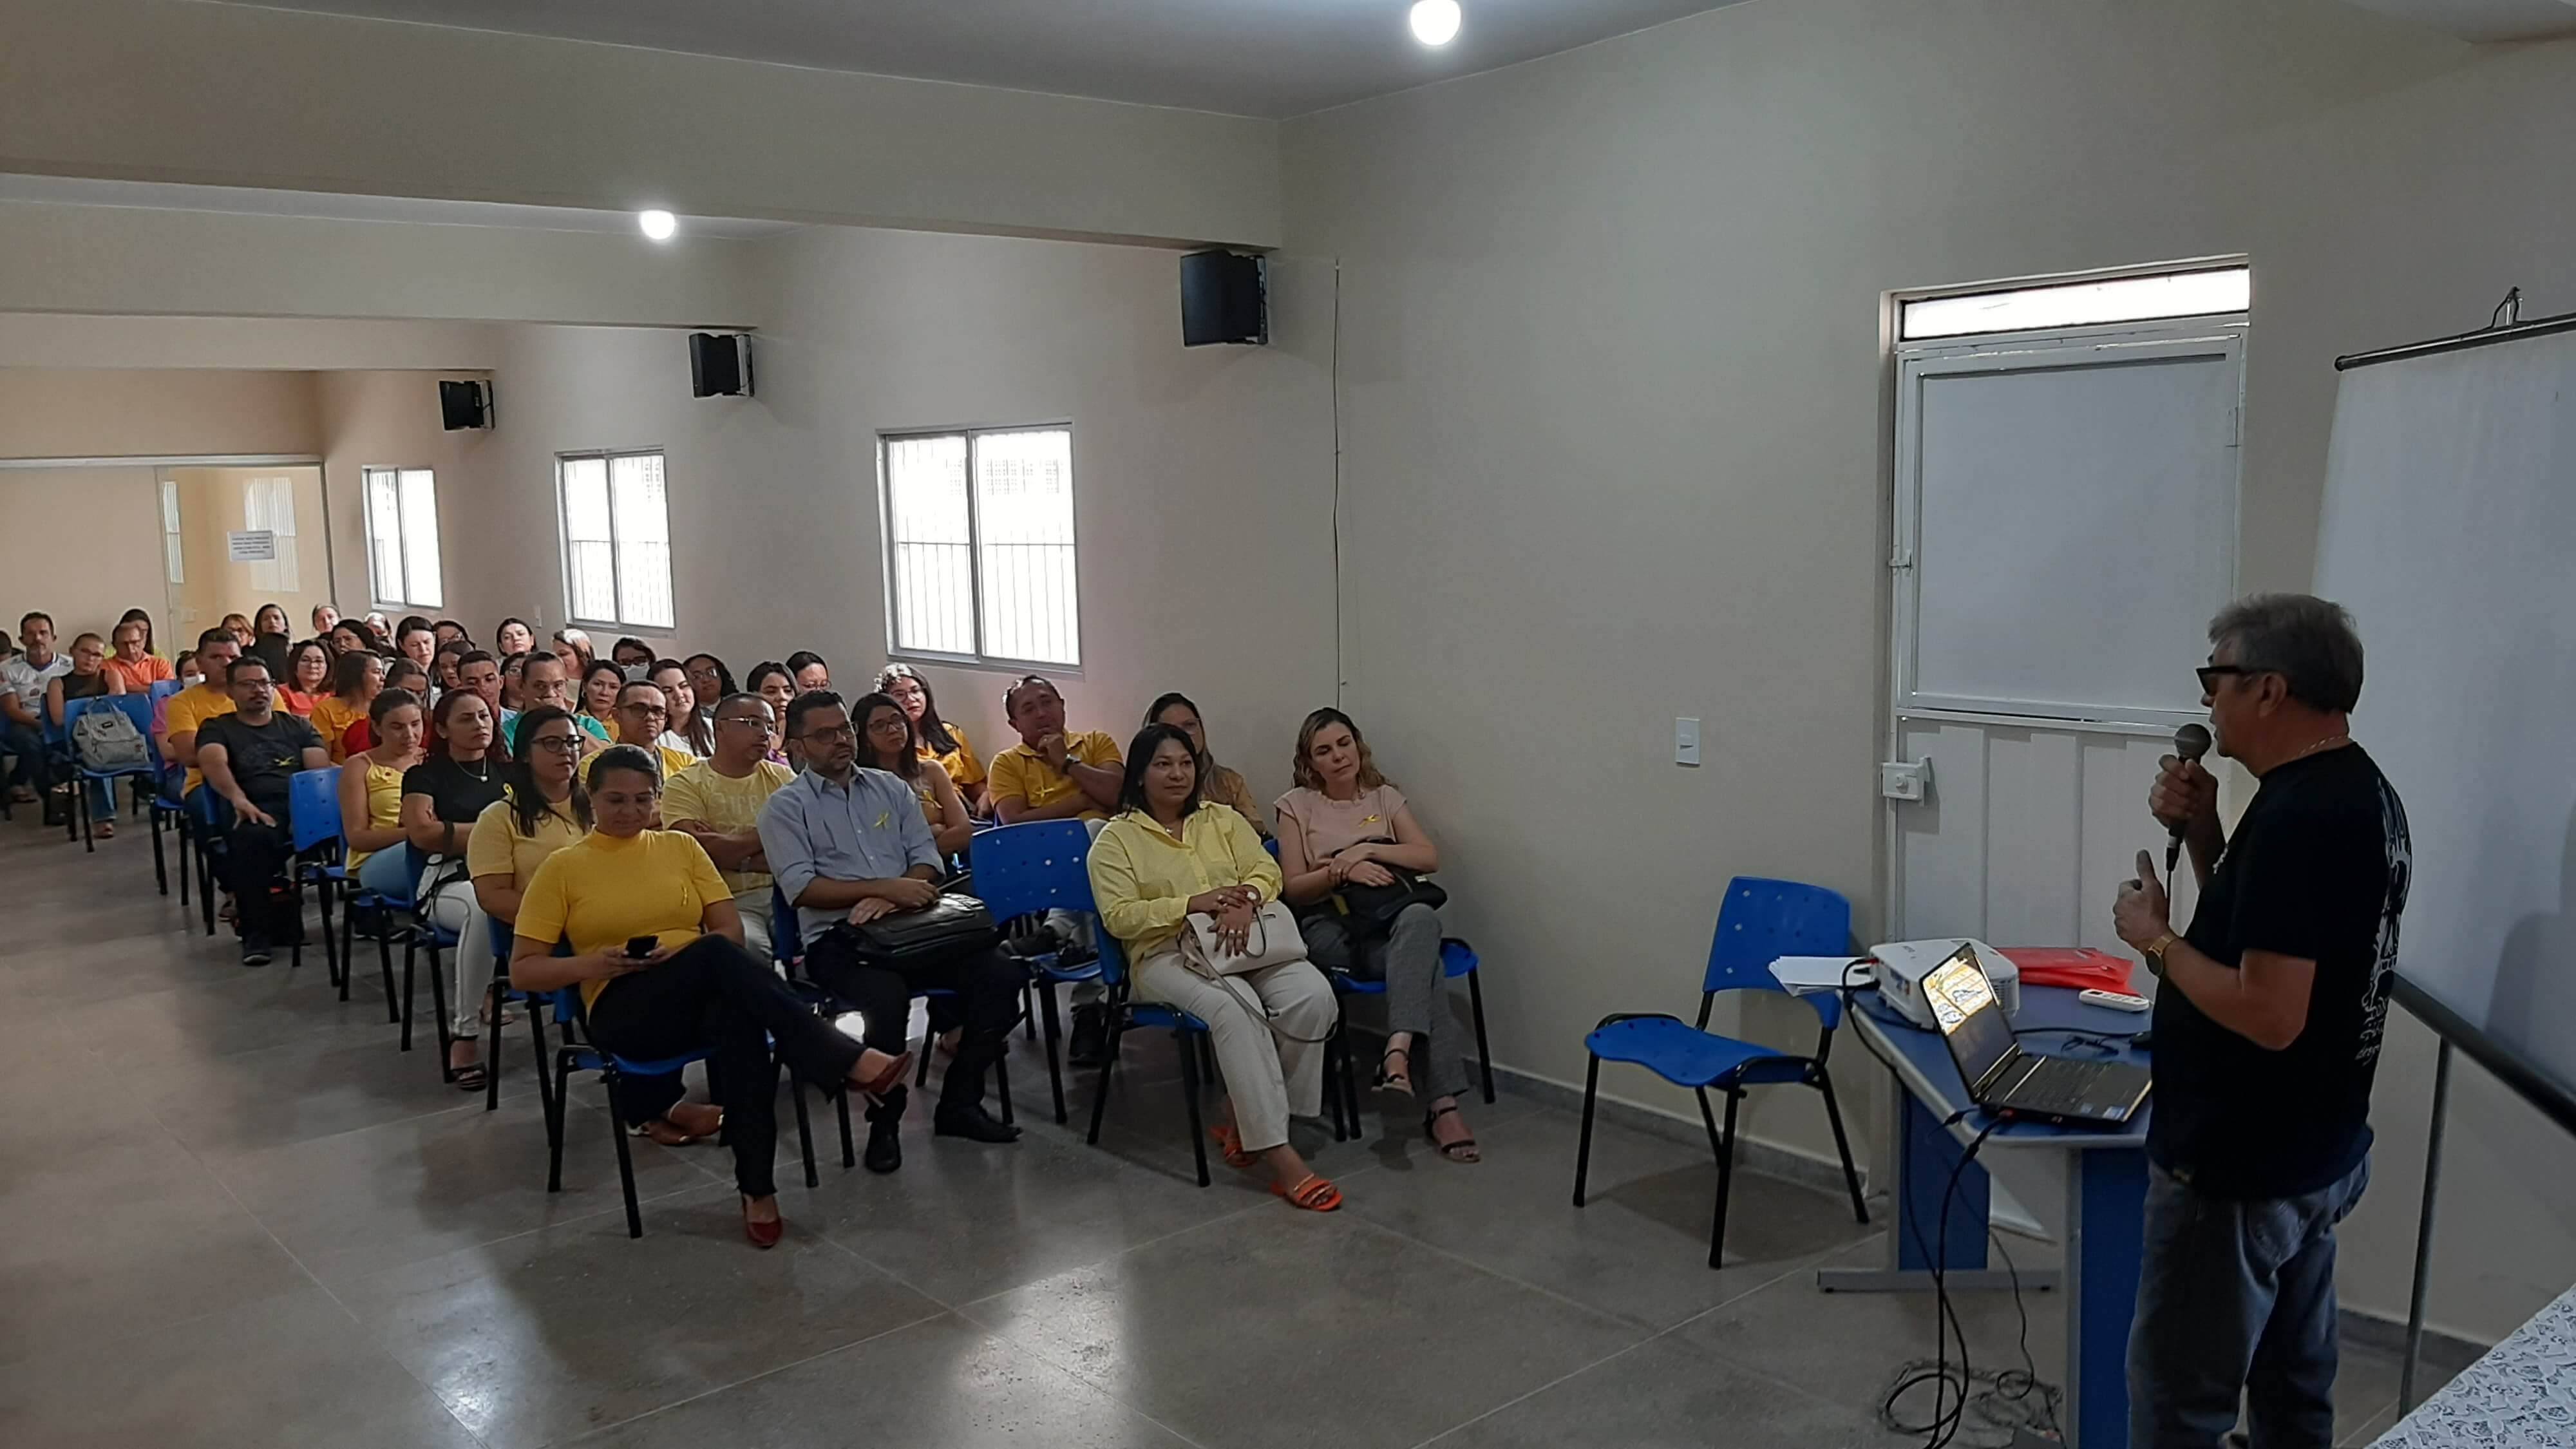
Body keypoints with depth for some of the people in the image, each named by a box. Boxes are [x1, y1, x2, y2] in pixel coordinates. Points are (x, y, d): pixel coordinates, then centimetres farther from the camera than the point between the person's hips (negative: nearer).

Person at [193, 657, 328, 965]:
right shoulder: (217, 729, 19)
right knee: (252, 836, -39)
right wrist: (238, 799, -25)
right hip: (257, 809, -1)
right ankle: (257, 931, -24)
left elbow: (321, 768, 10)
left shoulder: (298, 726, 26)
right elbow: (214, 763, -3)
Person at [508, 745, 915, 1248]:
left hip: (709, 993, 3)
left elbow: (732, 930, 11)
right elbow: (523, 969, 5)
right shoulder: (563, 867, 8)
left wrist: (681, 951, -10)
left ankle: (758, 1190, -33)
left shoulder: (680, 847, 16)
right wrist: (591, 964, -14)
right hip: (624, 1009, -2)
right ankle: (852, 1061, -39)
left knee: (740, 1018, -38)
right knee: (716, 956, -36)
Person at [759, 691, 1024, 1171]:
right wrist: (887, 887, -17)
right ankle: (884, 1121, -11)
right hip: (837, 940, -4)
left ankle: (959, 1101, -1)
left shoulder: (891, 788, 17)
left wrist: (890, 900, -12)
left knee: (1001, 975, -19)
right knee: (888, 997, -37)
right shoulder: (785, 807, 5)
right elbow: (802, 888, -8)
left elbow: (927, 861, 10)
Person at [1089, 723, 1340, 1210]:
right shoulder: (1116, 838, 4)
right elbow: (1119, 917, -7)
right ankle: (1278, 1153, -36)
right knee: (1235, 1007, -37)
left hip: (1244, 942, 4)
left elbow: (1267, 870, 5)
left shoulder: (1222, 818, 16)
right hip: (1166, 955, -4)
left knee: (1313, 996, -26)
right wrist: (1192, 904, -19)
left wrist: (1246, 902, -19)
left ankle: (1246, 1115, -12)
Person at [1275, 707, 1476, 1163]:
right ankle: (1443, 1102, -41)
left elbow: (1429, 857, 5)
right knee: (1424, 959, -35)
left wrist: (1367, 850, -9)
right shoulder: (1297, 805, 11)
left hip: (1391, 919, 3)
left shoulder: (1385, 797, 18)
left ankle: (1398, 1052, -50)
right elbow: (1293, 887, 4)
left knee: (1421, 918, -39)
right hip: (1330, 927, -3)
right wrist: (1341, 871, -15)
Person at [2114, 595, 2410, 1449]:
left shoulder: (2298, 817, -25)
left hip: (2239, 1170, -10)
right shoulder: (2361, 794, 7)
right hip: (2317, 1153, 10)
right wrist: (2204, 839, 2)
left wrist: (2155, 940, -16)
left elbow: (2269, 1013, -29)